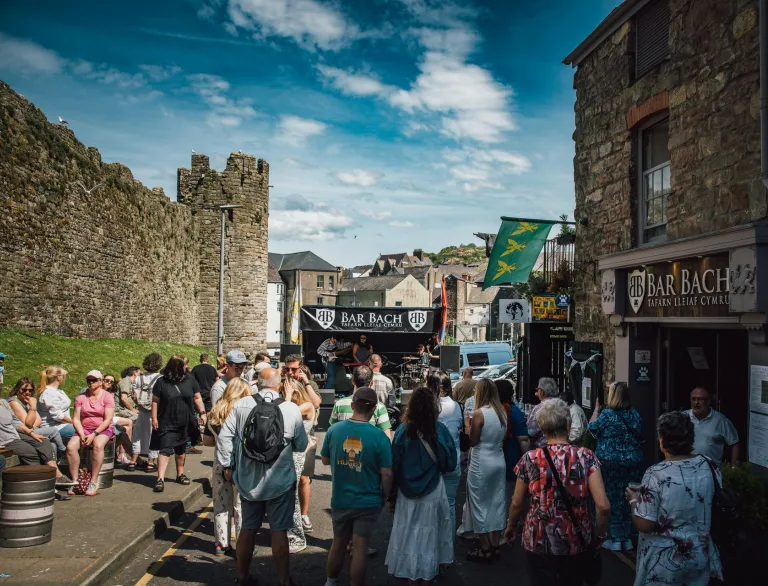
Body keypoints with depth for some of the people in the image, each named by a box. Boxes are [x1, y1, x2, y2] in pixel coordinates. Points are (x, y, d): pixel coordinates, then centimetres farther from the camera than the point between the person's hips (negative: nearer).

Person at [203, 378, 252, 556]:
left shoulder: (215, 413, 2)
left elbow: (207, 440, 8)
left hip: (220, 464, 4)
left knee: (221, 505, 13)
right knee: (241, 506, 5)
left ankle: (222, 544, 22)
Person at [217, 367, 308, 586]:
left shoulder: (241, 405, -6)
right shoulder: (291, 409, -10)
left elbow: (225, 437, -4)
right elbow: (301, 445, 0)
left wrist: (227, 465, 6)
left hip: (248, 480, 3)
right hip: (280, 481, -2)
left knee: (248, 528, 17)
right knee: (279, 531, 7)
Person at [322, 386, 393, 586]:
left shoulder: (334, 430, -11)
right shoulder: (379, 436, -19)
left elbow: (325, 460, 5)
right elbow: (387, 474, -15)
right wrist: (385, 495, 2)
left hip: (340, 500, 3)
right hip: (368, 501, -3)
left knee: (338, 544, 22)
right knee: (360, 549, 8)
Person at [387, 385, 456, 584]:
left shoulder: (403, 431, -11)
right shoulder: (440, 430, -12)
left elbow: (394, 466, -6)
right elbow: (451, 464, -5)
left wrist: (392, 495, 4)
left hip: (407, 493, 0)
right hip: (433, 492, 0)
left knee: (408, 532, 14)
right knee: (428, 534, 15)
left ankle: (411, 577, 26)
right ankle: (426, 576, 28)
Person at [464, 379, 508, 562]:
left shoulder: (479, 413, -17)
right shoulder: (502, 412, 4)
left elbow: (473, 441, -12)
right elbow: (503, 437, 11)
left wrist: (469, 427, 3)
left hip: (481, 464, -7)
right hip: (499, 461, 7)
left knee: (480, 505, 4)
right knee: (496, 503, 14)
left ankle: (485, 550, 10)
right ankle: (495, 546, 23)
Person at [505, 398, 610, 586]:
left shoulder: (530, 459, -11)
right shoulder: (586, 457, -11)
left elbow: (517, 504, -2)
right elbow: (603, 506, -16)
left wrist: (511, 526, 17)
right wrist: (599, 535, 1)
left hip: (540, 543, -2)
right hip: (577, 542, 2)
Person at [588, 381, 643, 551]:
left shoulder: (607, 414, -14)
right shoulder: (634, 414, 2)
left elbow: (592, 429, 0)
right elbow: (639, 435, 14)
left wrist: (596, 410, 8)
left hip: (610, 462, -4)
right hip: (634, 460, 5)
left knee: (613, 498, 4)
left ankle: (615, 539, 9)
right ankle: (628, 538, 19)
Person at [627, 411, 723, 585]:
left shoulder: (656, 474, -25)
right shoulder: (710, 467, -9)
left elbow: (644, 525, -23)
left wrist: (634, 500, -5)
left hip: (665, 561, -4)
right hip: (700, 555, 5)